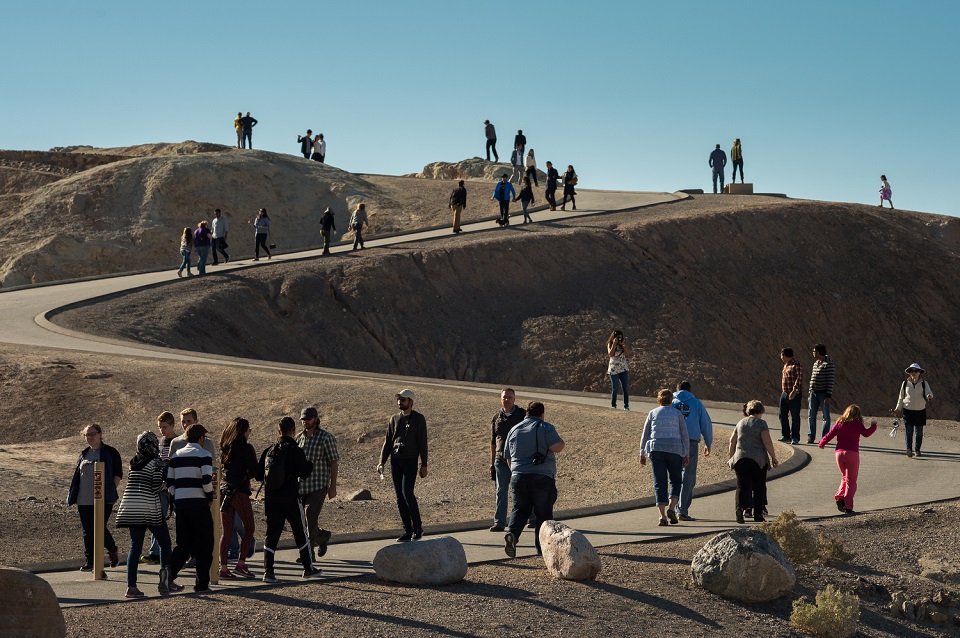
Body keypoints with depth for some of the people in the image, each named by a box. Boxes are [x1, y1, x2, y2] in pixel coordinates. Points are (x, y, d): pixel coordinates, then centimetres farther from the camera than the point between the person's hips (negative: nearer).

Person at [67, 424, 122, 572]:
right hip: (84, 501, 5)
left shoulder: (110, 452, 0)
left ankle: (113, 552, 17)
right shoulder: (84, 454, 15)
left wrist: (111, 490, -13)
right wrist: (74, 497, 12)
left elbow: (118, 474, -1)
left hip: (103, 500, -5)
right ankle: (89, 561, 9)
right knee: (87, 531, 4)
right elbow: (77, 474, 20)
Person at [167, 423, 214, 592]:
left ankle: (169, 573, -7)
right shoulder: (204, 455, -6)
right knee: (204, 544, 4)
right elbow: (206, 480, -17)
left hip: (180, 503, 6)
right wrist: (210, 496, 0)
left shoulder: (176, 456, 13)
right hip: (199, 503, -6)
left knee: (183, 543, 14)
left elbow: (169, 482, 11)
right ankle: (202, 583, 3)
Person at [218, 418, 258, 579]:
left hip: (224, 491, 6)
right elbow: (253, 470, -11)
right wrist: (245, 478, 9)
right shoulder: (246, 448, -8)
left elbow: (222, 468, 13)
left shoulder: (225, 448, 10)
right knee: (249, 528, 6)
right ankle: (241, 564, -1)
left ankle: (223, 568, 4)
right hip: (240, 491, -6)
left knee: (226, 532, 7)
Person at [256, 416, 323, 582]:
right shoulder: (295, 450, -9)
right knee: (300, 533, 11)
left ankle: (268, 572, -4)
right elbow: (304, 473, -12)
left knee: (271, 534, 5)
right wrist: (310, 465, 9)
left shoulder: (269, 451, 5)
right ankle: (308, 568, 20)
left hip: (271, 499, 4)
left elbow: (258, 475, 7)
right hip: (290, 498, -4)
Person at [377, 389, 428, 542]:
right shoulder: (394, 419, 12)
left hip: (410, 461, -5)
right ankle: (407, 532, 9)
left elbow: (422, 442, -4)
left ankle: (418, 528, -4)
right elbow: (387, 442, 13)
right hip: (395, 460, 5)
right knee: (399, 497, 3)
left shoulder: (418, 419, -1)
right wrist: (382, 462, 4)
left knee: (407, 493, -18)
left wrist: (424, 465, -8)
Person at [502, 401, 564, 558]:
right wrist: (563, 443, 7)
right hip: (542, 478, -4)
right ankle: (541, 548, 8)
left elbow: (508, 458, 18)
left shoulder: (514, 430, 14)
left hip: (518, 477, 4)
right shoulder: (545, 428, -3)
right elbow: (557, 447, -15)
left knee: (520, 509, 13)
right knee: (543, 513, 7)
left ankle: (512, 533, -13)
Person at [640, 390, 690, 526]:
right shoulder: (677, 414, 7)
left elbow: (645, 435, 9)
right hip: (675, 451, -1)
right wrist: (686, 454, 5)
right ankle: (671, 508, -8)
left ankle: (662, 515, -8)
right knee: (676, 480, 13)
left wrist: (642, 454, 15)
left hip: (656, 450, 1)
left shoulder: (652, 413, 9)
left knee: (660, 483, 2)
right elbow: (684, 435, 3)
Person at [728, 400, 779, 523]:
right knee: (759, 487, 8)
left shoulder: (740, 423, 11)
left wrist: (732, 457, 25)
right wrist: (773, 458, -4)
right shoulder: (761, 423, -3)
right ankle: (758, 514, 8)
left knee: (742, 486, 0)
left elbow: (732, 441, 15)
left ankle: (740, 508, -23)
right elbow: (767, 442, -11)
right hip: (758, 460, -3)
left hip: (740, 458, 3)